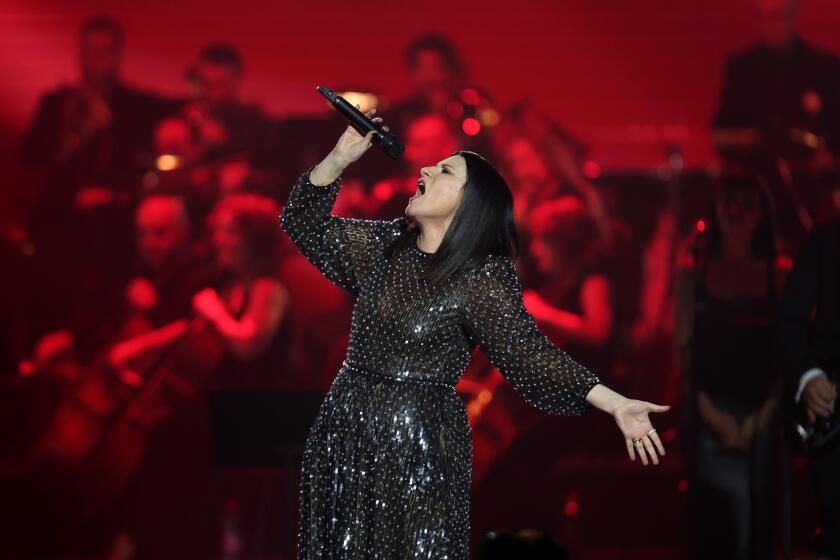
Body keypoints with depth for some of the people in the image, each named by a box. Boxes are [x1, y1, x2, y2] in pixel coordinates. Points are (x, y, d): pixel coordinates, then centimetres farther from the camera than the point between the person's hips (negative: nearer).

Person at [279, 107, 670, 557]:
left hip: (419, 441, -5)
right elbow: (304, 225, 12)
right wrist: (339, 159, -3)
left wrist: (615, 404, -25)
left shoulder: (481, 279, -10)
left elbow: (529, 354, -15)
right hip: (345, 430, 5)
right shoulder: (383, 245, 7)